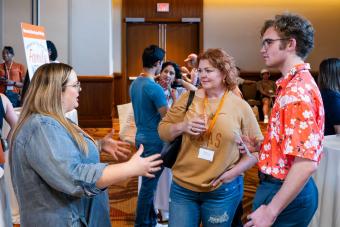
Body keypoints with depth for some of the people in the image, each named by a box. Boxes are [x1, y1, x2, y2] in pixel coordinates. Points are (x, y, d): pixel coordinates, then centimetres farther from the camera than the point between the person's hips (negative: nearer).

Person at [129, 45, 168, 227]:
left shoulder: (134, 84, 6)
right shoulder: (155, 88, -20)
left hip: (141, 137, 9)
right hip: (154, 141, -9)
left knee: (148, 182, 19)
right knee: (148, 185, 3)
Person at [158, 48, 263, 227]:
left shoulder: (241, 106, -3)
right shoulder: (188, 98, 1)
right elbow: (163, 131, 5)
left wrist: (235, 171, -11)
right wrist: (181, 127, -15)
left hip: (223, 191, -1)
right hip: (183, 187, 1)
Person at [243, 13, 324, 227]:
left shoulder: (296, 91, -23)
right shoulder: (295, 84, 11)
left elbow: (306, 163, -28)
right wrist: (259, 146, 7)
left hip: (283, 193, -10)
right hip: (285, 188, 10)